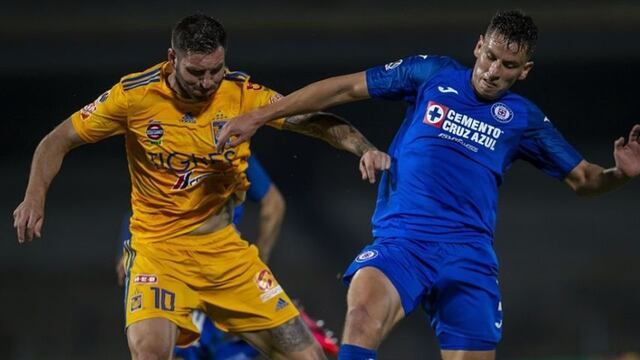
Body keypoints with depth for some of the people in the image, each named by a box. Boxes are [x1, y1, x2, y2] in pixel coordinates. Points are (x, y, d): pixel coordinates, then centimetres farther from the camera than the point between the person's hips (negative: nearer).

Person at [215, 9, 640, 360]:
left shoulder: (523, 119, 11)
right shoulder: (432, 75, 7)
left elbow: (583, 178, 19)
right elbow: (344, 88, 10)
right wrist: (259, 116, 7)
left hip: (469, 256, 2)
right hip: (400, 241, -2)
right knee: (363, 314, -32)